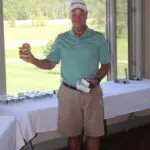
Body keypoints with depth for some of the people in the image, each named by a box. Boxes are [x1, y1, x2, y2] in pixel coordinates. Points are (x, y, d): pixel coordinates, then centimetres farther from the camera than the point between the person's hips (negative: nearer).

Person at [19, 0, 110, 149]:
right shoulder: (61, 39, 3)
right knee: (73, 134, 9)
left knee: (93, 134, 5)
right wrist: (33, 60, -14)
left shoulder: (98, 38, 0)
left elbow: (106, 64, 4)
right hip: (68, 93, 1)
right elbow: (50, 64, 4)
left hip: (92, 92, -1)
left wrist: (97, 79, -14)